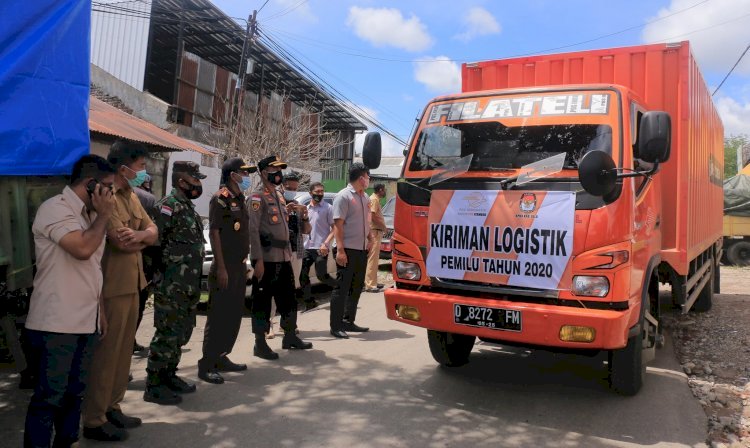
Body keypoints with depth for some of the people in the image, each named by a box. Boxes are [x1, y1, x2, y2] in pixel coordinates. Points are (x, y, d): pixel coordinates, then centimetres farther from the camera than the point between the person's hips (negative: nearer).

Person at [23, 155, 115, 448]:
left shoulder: (88, 214, 15)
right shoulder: (55, 209, -12)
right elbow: (83, 249, -27)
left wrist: (100, 311, 19)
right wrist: (103, 215, -12)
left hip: (85, 322, 8)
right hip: (56, 324, -8)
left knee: (75, 392, 16)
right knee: (49, 396, -1)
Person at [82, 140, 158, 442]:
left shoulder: (131, 197, 14)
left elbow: (152, 232, 7)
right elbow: (122, 241, -23)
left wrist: (139, 234, -16)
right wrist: (144, 238, -4)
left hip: (131, 283, 9)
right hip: (112, 286, -9)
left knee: (124, 350, 15)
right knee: (106, 352, -1)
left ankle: (111, 407, 28)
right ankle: (94, 420, 11)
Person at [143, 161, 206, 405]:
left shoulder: (189, 207, 17)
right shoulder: (169, 206, -13)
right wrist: (156, 273, -16)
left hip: (189, 284, 9)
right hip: (172, 285, -9)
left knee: (182, 332, 16)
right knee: (168, 334, -3)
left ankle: (169, 375, 29)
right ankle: (154, 385, 8)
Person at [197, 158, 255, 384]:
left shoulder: (239, 199, 15)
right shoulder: (221, 198, -10)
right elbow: (214, 233, -15)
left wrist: (243, 264, 16)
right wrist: (221, 268, -20)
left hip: (239, 266, 9)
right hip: (225, 268, -9)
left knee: (234, 314, 13)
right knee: (218, 316, -5)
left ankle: (221, 357, 24)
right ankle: (206, 365, 3)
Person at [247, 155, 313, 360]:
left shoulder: (279, 196, 18)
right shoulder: (258, 197, -9)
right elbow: (253, 229, -16)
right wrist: (258, 260, -21)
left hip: (283, 256, 9)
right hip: (267, 258, -9)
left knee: (289, 297, 15)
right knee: (262, 300, 0)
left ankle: (290, 336, 29)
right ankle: (260, 344, 9)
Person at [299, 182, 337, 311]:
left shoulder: (328, 208, -4)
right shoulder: (306, 208, 13)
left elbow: (334, 228, -8)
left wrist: (326, 243, -18)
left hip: (320, 248, -6)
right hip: (307, 247, 6)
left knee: (321, 276, -7)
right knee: (303, 275, 4)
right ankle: (308, 301, 15)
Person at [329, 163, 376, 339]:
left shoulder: (364, 197, 15)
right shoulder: (343, 197, -10)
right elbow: (338, 225, -15)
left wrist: (370, 237, 10)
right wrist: (340, 250, -21)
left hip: (362, 250, 8)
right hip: (348, 250, -8)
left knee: (356, 287, 15)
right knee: (342, 287, -3)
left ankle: (348, 321, 27)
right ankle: (335, 326, 4)